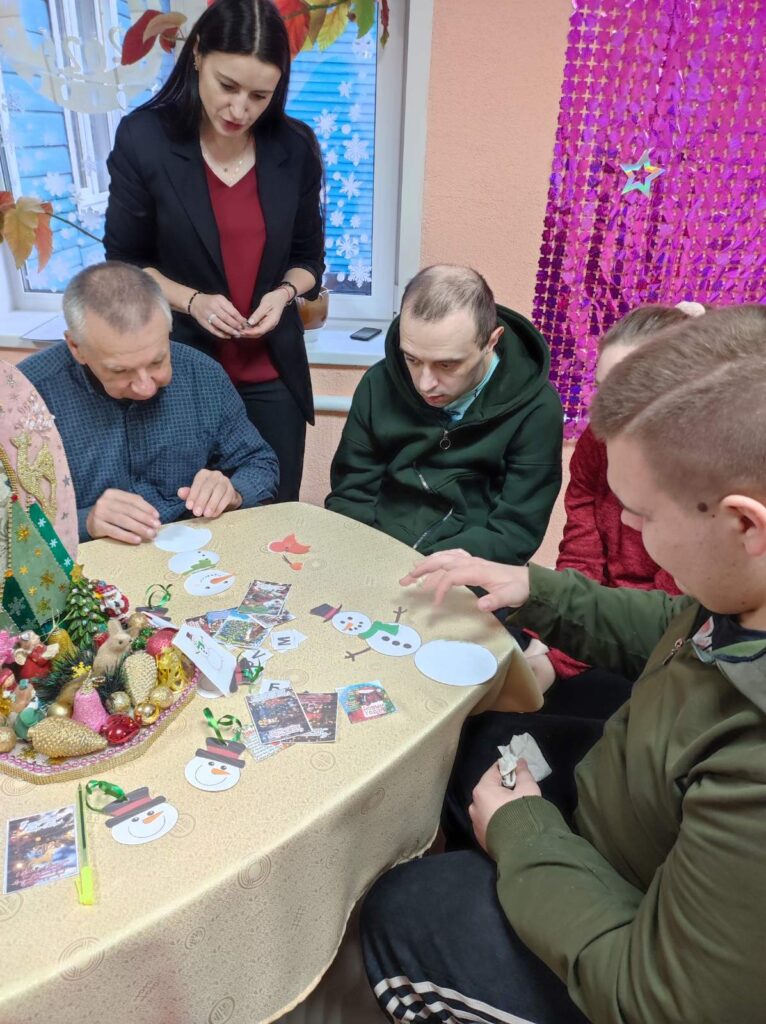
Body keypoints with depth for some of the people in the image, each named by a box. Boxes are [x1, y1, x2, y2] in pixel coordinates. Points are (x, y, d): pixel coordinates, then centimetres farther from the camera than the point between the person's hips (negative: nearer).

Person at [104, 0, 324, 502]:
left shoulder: (295, 147, -2)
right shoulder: (143, 137, -8)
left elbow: (308, 256, 8)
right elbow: (124, 262, -1)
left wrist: (283, 293, -12)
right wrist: (192, 301, -17)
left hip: (272, 370, 2)